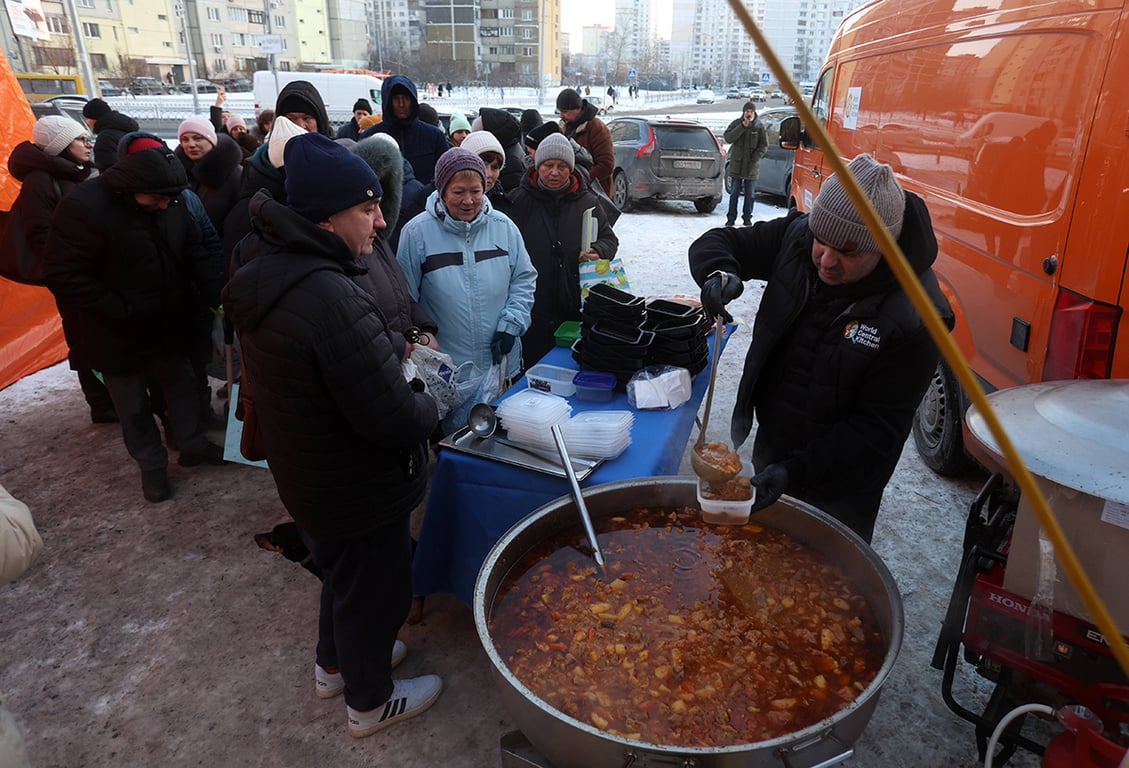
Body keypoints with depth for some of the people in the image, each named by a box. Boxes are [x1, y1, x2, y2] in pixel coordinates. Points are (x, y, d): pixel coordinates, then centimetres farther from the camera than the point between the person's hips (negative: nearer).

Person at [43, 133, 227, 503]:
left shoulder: (171, 204, -8)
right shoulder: (83, 207, -24)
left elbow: (197, 255, 0)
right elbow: (64, 276, -22)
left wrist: (218, 296, -14)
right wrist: (120, 313, -23)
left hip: (169, 325, 5)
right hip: (120, 334, -4)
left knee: (181, 385, 20)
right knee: (133, 405, 13)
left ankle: (193, 445, 40)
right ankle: (152, 465, 31)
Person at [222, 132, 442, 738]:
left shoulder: (265, 270, -3)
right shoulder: (333, 300, -35)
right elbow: (395, 420, -33)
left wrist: (399, 373, 3)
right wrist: (427, 403, -11)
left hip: (306, 477, 9)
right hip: (360, 491, -9)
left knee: (343, 571, 31)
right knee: (374, 590, 16)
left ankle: (334, 663, 55)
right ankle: (370, 701, 42)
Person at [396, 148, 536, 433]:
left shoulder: (503, 227, 2)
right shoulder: (417, 232, -7)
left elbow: (524, 279, 7)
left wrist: (511, 324, -5)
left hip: (502, 364, 3)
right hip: (448, 368, -3)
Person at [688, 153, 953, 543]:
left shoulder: (915, 316, -27)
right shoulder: (797, 236, -13)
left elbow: (879, 427, -23)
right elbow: (716, 242, -3)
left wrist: (797, 470, -30)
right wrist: (719, 272, -27)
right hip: (770, 450, 5)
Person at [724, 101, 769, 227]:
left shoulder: (759, 126, 1)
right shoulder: (736, 123, 3)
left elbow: (764, 145, -1)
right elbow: (728, 138, -11)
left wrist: (755, 158, -13)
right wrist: (742, 127, -18)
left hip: (752, 166, 0)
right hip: (736, 164, 0)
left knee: (750, 194, 5)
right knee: (734, 193, 5)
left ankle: (747, 218, 13)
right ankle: (731, 218, 10)